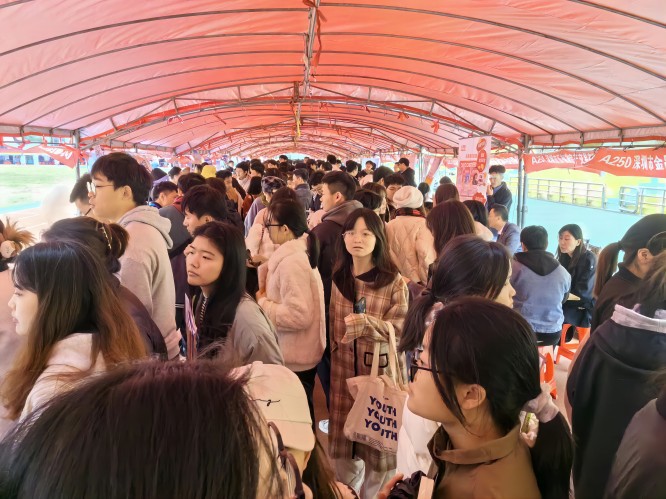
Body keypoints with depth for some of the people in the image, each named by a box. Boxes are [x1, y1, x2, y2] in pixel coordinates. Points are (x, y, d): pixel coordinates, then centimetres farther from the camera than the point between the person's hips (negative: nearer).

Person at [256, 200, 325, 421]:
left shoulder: (292, 261, -23)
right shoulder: (298, 253, 7)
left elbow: (298, 315, -29)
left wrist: (262, 304, -18)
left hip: (293, 359, -10)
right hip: (297, 355, 10)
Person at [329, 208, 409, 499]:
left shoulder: (394, 281, -8)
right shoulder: (337, 278, 6)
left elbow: (400, 329, -12)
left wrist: (365, 322, -27)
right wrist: (333, 353, 11)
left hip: (380, 369, -4)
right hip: (343, 369, 4)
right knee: (343, 436, 15)